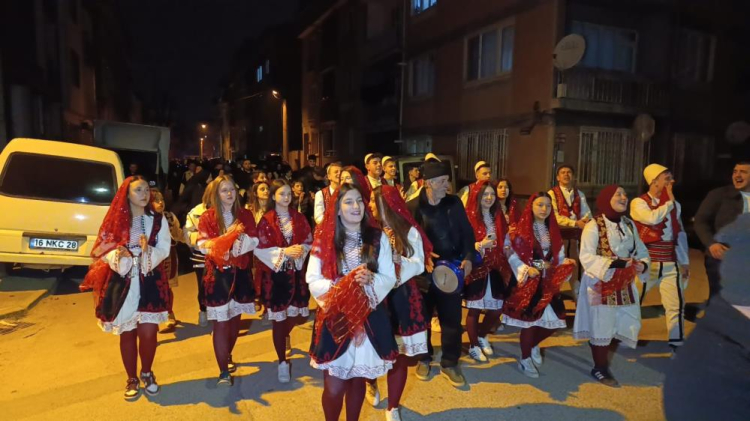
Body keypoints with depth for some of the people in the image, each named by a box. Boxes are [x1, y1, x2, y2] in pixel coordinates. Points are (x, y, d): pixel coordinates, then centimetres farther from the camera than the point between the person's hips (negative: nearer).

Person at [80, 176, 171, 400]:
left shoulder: (158, 220, 3)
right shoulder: (115, 220, 2)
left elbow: (164, 249, -4)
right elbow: (103, 250, 0)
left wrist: (148, 251, -24)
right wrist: (119, 256, -20)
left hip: (150, 283, 0)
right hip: (122, 283, 1)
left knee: (148, 332, -3)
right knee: (127, 333, 9)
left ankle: (147, 374, 23)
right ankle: (132, 379, 27)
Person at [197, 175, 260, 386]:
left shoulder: (245, 215, 4)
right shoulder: (208, 217, -3)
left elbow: (254, 241, -6)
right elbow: (203, 245, -12)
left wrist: (229, 241, -19)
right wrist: (229, 237, -24)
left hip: (240, 272, 3)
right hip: (217, 274, -3)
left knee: (235, 318, 15)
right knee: (220, 322, -3)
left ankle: (227, 356, 38)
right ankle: (224, 371, 6)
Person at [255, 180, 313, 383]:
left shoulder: (299, 218, 6)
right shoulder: (266, 220, -5)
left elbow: (309, 241, 7)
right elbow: (260, 248, -9)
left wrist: (301, 249, -14)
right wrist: (284, 252, -17)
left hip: (296, 272, 4)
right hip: (274, 273, -3)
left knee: (298, 315, 8)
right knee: (278, 319, 2)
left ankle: (284, 334, 44)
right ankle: (282, 362, 17)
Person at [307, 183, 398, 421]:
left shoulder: (378, 238, 2)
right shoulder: (325, 239, -1)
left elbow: (390, 278, 0)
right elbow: (313, 281, -5)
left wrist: (370, 279, -20)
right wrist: (342, 286, -20)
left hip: (369, 317, 2)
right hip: (334, 318, -1)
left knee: (358, 380, 15)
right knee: (334, 387, 0)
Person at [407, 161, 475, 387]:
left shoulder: (454, 203, 1)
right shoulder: (412, 207, -7)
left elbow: (467, 232, 5)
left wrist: (468, 257, -8)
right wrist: (422, 256, -20)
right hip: (423, 270, -2)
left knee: (452, 319, 7)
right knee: (422, 317, 13)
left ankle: (450, 364, 25)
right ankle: (424, 358, 34)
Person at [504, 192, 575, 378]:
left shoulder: (553, 230, 11)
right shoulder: (521, 229, -10)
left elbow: (558, 256, 12)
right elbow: (512, 256, -11)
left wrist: (567, 263, -8)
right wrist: (526, 270, -24)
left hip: (549, 282, 6)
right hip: (529, 282, -6)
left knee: (554, 320, 7)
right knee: (530, 321, 0)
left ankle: (533, 346, 34)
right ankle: (525, 359, 20)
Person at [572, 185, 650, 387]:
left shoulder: (629, 225, 8)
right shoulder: (593, 226, -14)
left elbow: (642, 251, 12)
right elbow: (586, 258, -19)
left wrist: (643, 265, -10)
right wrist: (614, 263, -28)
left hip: (623, 285, 7)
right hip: (600, 285, -6)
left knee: (614, 325, 11)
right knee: (600, 326, 2)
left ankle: (602, 364, 31)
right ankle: (600, 368, 21)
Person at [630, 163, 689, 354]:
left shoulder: (675, 205, 9)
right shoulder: (639, 202, -7)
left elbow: (680, 234, 13)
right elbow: (652, 218, -27)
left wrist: (684, 262, 11)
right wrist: (669, 202, -13)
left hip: (670, 264, 4)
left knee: (676, 304, 7)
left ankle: (676, 344, 21)